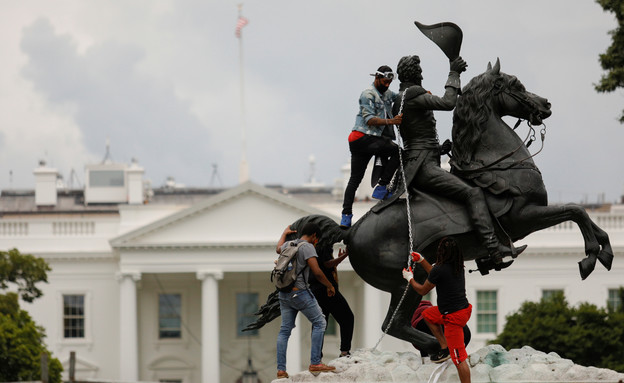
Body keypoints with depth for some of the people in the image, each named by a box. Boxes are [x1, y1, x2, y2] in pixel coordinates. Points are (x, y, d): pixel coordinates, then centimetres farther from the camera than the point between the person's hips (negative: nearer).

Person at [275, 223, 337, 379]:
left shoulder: (288, 244, 14)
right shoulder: (307, 247, -9)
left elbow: (278, 248, 40)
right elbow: (317, 272, -15)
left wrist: (285, 233, 55)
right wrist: (330, 286, -1)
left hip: (284, 294, 8)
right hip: (299, 292, -8)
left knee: (285, 330, 9)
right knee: (319, 323, 0)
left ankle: (281, 370, 5)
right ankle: (315, 363, -7)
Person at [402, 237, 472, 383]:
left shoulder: (440, 270, -20)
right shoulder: (458, 267, 4)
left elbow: (422, 290, -3)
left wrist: (409, 278, 15)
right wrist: (421, 260, 30)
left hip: (454, 317, -9)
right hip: (464, 309, 9)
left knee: (459, 359, -4)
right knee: (427, 314, 29)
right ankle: (445, 348, 25)